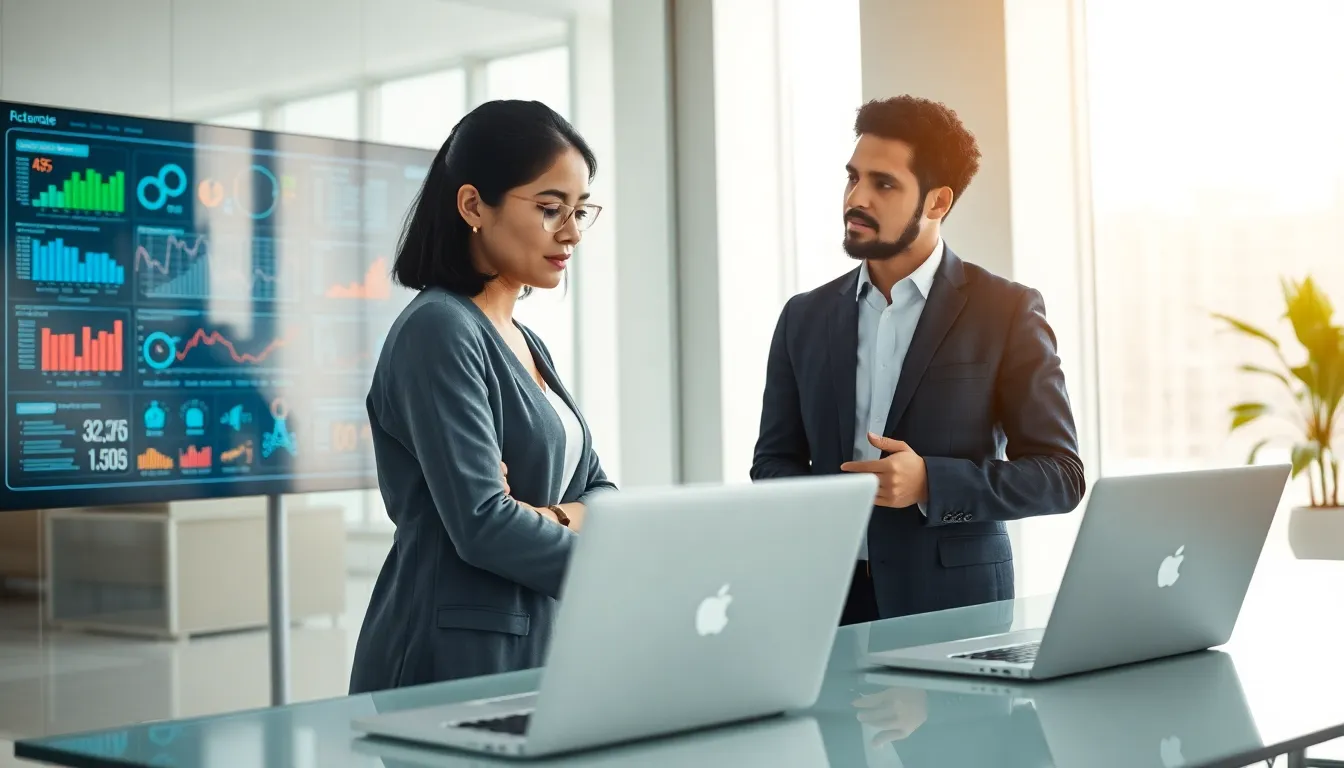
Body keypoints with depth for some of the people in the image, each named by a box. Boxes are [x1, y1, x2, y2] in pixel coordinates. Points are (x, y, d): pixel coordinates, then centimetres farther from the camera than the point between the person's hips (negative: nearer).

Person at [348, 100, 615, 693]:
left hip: (531, 656, 8)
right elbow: (482, 523, -22)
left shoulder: (524, 343, 14)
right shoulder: (438, 331, -13)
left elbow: (599, 492, 10)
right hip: (451, 666, -8)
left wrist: (556, 519, -12)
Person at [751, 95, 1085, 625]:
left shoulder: (1006, 312, 0)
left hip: (953, 604, -3)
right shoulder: (805, 318, 10)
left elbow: (1059, 474, -1)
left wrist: (930, 483, -15)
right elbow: (773, 463, 15)